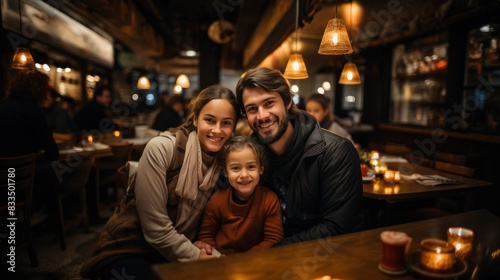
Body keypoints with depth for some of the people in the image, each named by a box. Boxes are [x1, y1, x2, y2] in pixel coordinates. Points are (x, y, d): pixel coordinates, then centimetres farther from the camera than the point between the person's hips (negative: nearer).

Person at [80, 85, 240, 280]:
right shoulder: (161, 148, -20)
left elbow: (206, 219, 7)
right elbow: (155, 227, -21)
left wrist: (196, 246, -11)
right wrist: (194, 256, -15)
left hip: (175, 252, 4)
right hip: (127, 249, -4)